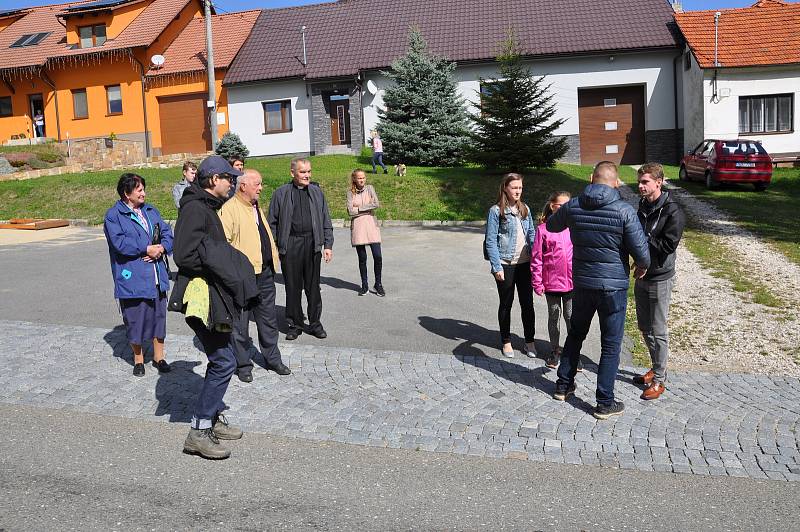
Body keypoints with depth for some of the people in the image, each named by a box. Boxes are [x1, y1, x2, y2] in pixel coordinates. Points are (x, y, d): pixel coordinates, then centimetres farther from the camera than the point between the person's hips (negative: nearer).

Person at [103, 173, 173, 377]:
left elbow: (167, 232, 8)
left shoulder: (151, 210, 13)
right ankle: (138, 359, 22)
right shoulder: (113, 216, -6)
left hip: (157, 277, 5)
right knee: (135, 319, 4)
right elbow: (120, 243, -18)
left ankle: (158, 357, 27)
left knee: (158, 315, 12)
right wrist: (147, 249, -15)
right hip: (132, 279, -5)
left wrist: (161, 248, -11)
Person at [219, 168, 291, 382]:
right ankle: (243, 365, 18)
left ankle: (273, 359, 29)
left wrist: (274, 258, 19)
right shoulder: (229, 209, -11)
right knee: (240, 322, 5)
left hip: (265, 273, 8)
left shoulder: (256, 208, 17)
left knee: (268, 318, 16)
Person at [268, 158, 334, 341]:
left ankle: (315, 323, 18)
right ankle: (295, 324, 17)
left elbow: (326, 221, 11)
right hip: (290, 245, -1)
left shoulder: (316, 192, 10)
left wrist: (328, 245, 5)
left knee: (313, 286, 7)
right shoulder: (281, 193, 4)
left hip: (312, 244, 1)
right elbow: (272, 222, 5)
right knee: (292, 286, 5)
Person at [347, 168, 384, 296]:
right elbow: (350, 211, -6)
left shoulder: (370, 188, 6)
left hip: (371, 224, 0)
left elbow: (377, 204, -8)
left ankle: (378, 284, 10)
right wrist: (367, 208, -6)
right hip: (357, 226, 0)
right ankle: (364, 285, 17)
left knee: (377, 256, -6)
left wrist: (359, 207, -6)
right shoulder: (350, 192, 5)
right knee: (362, 258, 5)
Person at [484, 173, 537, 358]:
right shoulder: (496, 211, -7)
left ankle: (529, 341, 21)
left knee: (527, 303, 8)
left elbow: (532, 234, 12)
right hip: (506, 265, -4)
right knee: (506, 304, 9)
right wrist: (497, 267, -14)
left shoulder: (525, 210, 9)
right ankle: (506, 342, 22)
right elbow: (491, 241, -9)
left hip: (525, 263, 4)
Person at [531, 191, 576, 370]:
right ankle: (554, 351, 26)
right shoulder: (543, 229, -5)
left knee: (571, 316, 7)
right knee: (554, 316, 12)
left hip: (571, 281, 1)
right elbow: (536, 257, -4)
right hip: (551, 281, -1)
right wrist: (537, 282, -5)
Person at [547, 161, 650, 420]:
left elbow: (552, 226, 16)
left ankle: (563, 385, 33)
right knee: (611, 345, 7)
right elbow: (640, 250, -13)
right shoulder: (624, 210, -15)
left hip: (581, 282, 4)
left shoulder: (573, 206, -4)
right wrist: (642, 266, 8)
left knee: (576, 334, 22)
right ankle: (605, 403, 13)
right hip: (613, 285, -4)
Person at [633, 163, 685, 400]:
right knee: (645, 327, 16)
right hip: (642, 276, 8)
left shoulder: (672, 212, -17)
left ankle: (659, 379, 13)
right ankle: (656, 369, 32)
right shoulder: (643, 206, 6)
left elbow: (668, 245, -22)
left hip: (660, 278, -7)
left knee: (658, 331, 1)